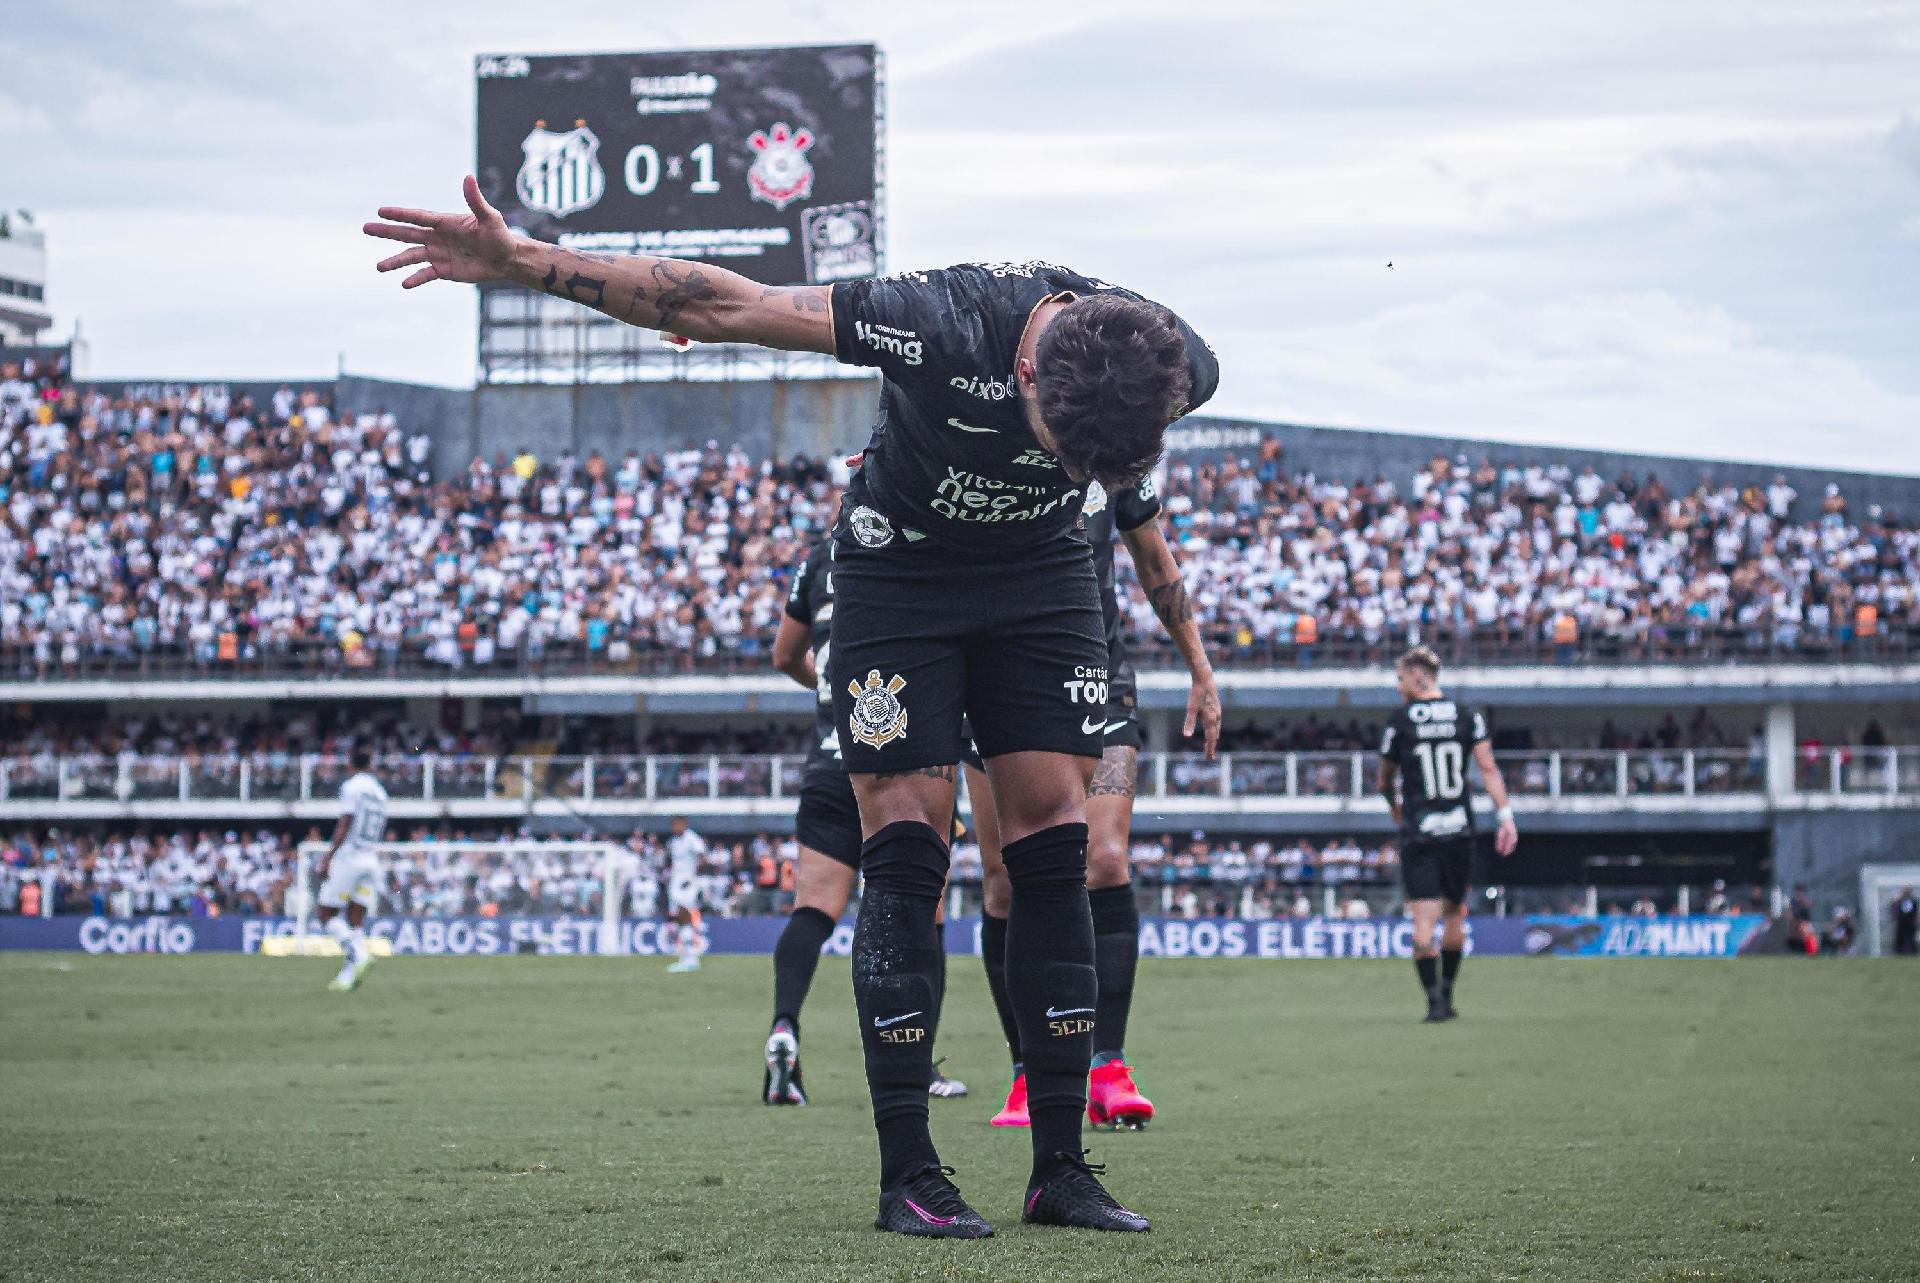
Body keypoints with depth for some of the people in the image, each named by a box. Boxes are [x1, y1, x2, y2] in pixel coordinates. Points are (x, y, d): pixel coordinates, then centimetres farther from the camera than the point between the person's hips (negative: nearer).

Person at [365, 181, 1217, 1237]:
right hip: (896, 568, -3)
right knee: (906, 848, -10)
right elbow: (721, 306, -32)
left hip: (1040, 574, 3)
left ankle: (1060, 1168, -1)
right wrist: (519, 262, -33)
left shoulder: (1181, 369, -25)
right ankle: (907, 1175, -7)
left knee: (1053, 848, -5)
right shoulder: (945, 327, -36)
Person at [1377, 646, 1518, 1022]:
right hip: (1459, 829, 3)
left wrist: (1395, 808, 27)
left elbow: (1385, 782, 7)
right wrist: (1505, 815, -4)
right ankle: (1446, 993, 21)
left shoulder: (1400, 720, -2)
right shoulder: (1467, 715, 5)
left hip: (1418, 833, -3)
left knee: (1423, 921, -5)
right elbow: (1488, 768, -3)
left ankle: (1435, 999, -14)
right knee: (1454, 915, 16)